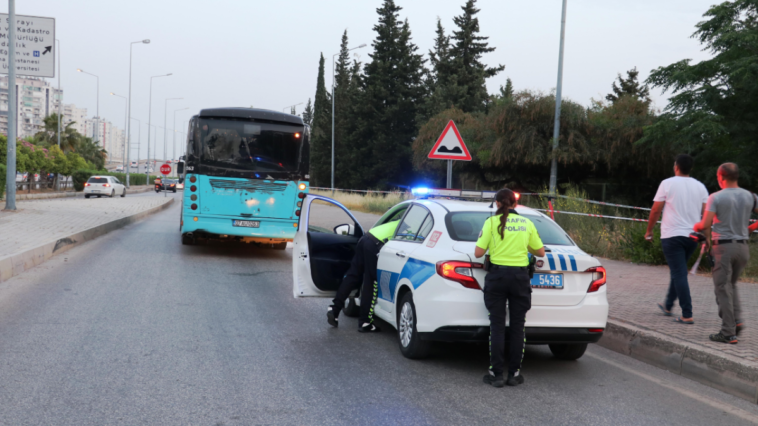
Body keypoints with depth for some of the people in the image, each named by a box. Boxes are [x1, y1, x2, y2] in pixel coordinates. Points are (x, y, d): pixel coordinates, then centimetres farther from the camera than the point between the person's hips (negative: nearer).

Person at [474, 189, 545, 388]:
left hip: (497, 275, -2)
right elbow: (540, 252, 11)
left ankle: (496, 374, 3)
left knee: (497, 326, 2)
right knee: (517, 325, 7)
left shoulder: (492, 222, -3)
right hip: (520, 277, 2)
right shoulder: (527, 223, 5)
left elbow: (478, 253, -6)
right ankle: (514, 373, 10)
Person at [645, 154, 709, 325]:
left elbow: (656, 210, -6)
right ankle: (668, 306, 34)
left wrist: (649, 230, 6)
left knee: (679, 274, -4)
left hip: (672, 235, -5)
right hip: (692, 236, 5)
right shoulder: (700, 187, 6)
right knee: (678, 271, 21)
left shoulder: (668, 184, -6)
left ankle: (687, 315, -7)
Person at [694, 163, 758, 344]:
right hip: (742, 246, 5)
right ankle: (737, 320, 5)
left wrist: (697, 226, 6)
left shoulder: (716, 197, -9)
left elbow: (706, 224, -16)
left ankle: (728, 333, 0)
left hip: (723, 246, -5)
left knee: (723, 289, 1)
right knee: (732, 285, 21)